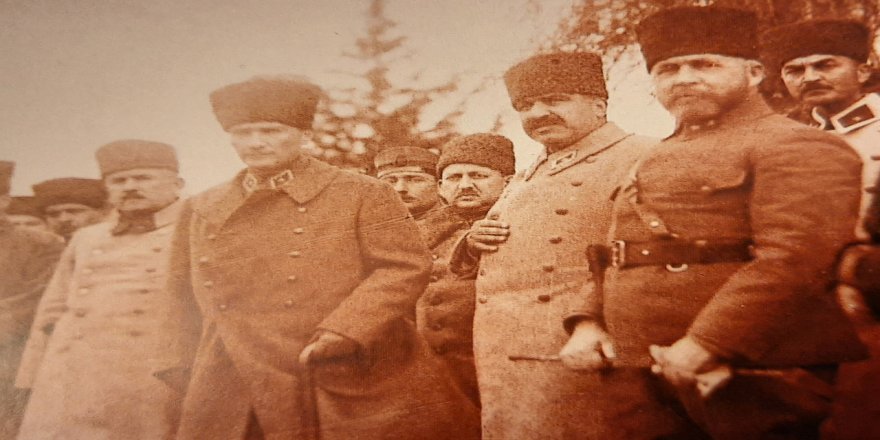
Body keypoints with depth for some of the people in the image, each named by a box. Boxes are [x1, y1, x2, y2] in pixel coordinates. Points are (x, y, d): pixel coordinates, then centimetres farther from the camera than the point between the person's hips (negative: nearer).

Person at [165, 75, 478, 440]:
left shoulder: (362, 195, -1)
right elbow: (183, 297, 22)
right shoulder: (199, 211, 13)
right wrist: (183, 359, 13)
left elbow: (407, 266, -10)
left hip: (355, 392, -3)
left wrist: (342, 331, -20)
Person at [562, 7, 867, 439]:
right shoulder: (656, 161, 20)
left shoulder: (798, 147, -6)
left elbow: (795, 257, -20)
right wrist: (590, 322, 6)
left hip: (751, 383, -7)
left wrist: (704, 346, -24)